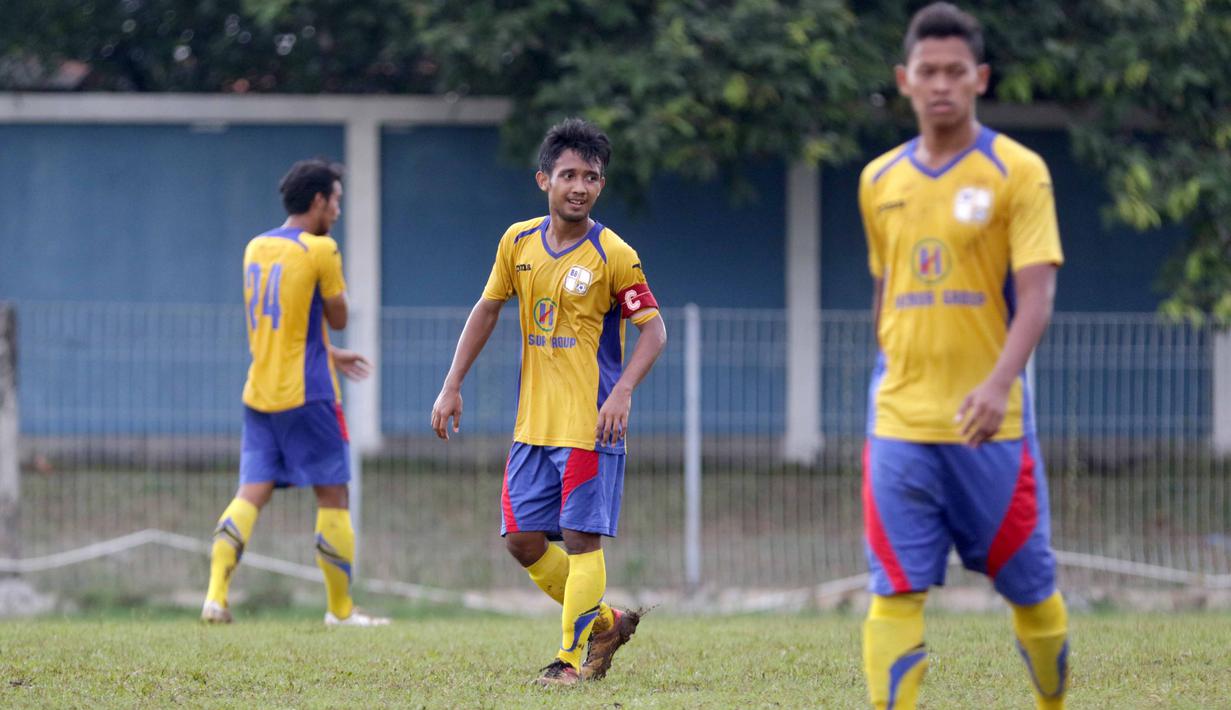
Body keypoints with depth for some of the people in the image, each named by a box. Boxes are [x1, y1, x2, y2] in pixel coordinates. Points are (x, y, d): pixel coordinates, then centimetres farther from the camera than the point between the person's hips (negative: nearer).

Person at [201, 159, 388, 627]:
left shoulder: (255, 248, 12)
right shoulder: (319, 250, -10)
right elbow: (337, 318, -2)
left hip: (260, 392, 6)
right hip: (306, 395, -6)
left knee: (251, 493, 2)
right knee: (333, 496, 4)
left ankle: (216, 595, -13)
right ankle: (341, 610, 8)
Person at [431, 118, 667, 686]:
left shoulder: (612, 255, -10)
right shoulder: (519, 242, 4)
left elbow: (653, 329, -9)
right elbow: (488, 309, 16)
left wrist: (622, 391, -24)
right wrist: (452, 385, 11)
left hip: (591, 423, -6)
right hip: (532, 422, 6)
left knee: (582, 539, -7)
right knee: (523, 540, 5)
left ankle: (571, 656, 3)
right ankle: (605, 623, 23)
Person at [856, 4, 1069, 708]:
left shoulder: (1018, 171, -4)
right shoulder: (880, 180, 10)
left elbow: (1036, 293, -12)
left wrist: (999, 383, -27)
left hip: (990, 423, -3)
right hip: (899, 421, 3)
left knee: (1029, 585, 6)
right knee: (896, 592, -7)